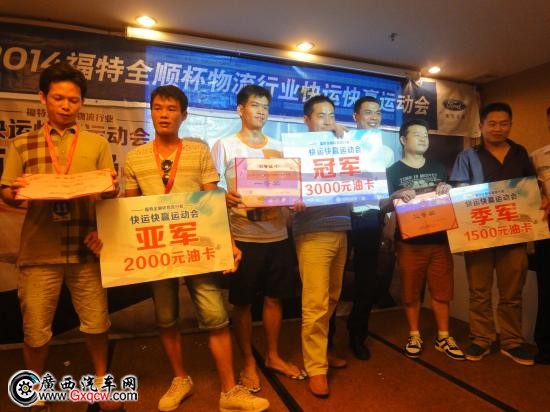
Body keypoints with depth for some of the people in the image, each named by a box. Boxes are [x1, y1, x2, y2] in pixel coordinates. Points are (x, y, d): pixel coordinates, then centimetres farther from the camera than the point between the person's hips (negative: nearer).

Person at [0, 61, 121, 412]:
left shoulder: (97, 144, 8)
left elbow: (110, 192, 5)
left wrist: (113, 189, -18)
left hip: (86, 249, 0)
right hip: (38, 251, 0)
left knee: (97, 322, 8)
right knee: (36, 331, 9)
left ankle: (100, 381, 34)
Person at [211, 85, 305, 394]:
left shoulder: (279, 147, 12)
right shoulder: (225, 146, 0)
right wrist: (224, 198, -24)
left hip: (277, 234, 4)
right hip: (243, 236, -3)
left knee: (274, 298, 14)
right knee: (243, 302, 7)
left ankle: (274, 356, 34)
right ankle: (249, 362, 27)